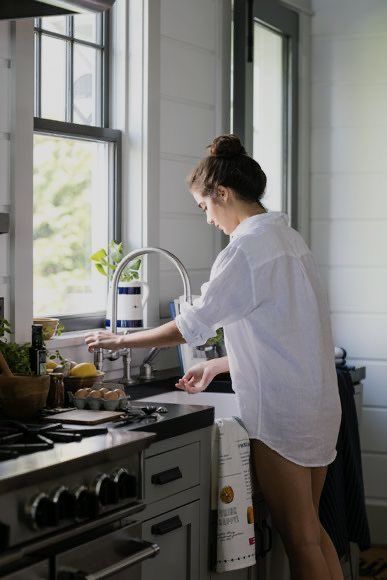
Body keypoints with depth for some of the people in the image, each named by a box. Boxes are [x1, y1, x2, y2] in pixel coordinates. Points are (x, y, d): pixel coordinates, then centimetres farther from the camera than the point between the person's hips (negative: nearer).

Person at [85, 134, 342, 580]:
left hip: (281, 412, -9)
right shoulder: (286, 238, 13)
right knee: (311, 531, 16)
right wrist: (219, 365, 20)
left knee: (299, 539, -1)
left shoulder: (249, 246, -16)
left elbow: (194, 324, -14)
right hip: (315, 405, 9)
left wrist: (120, 340, -2)